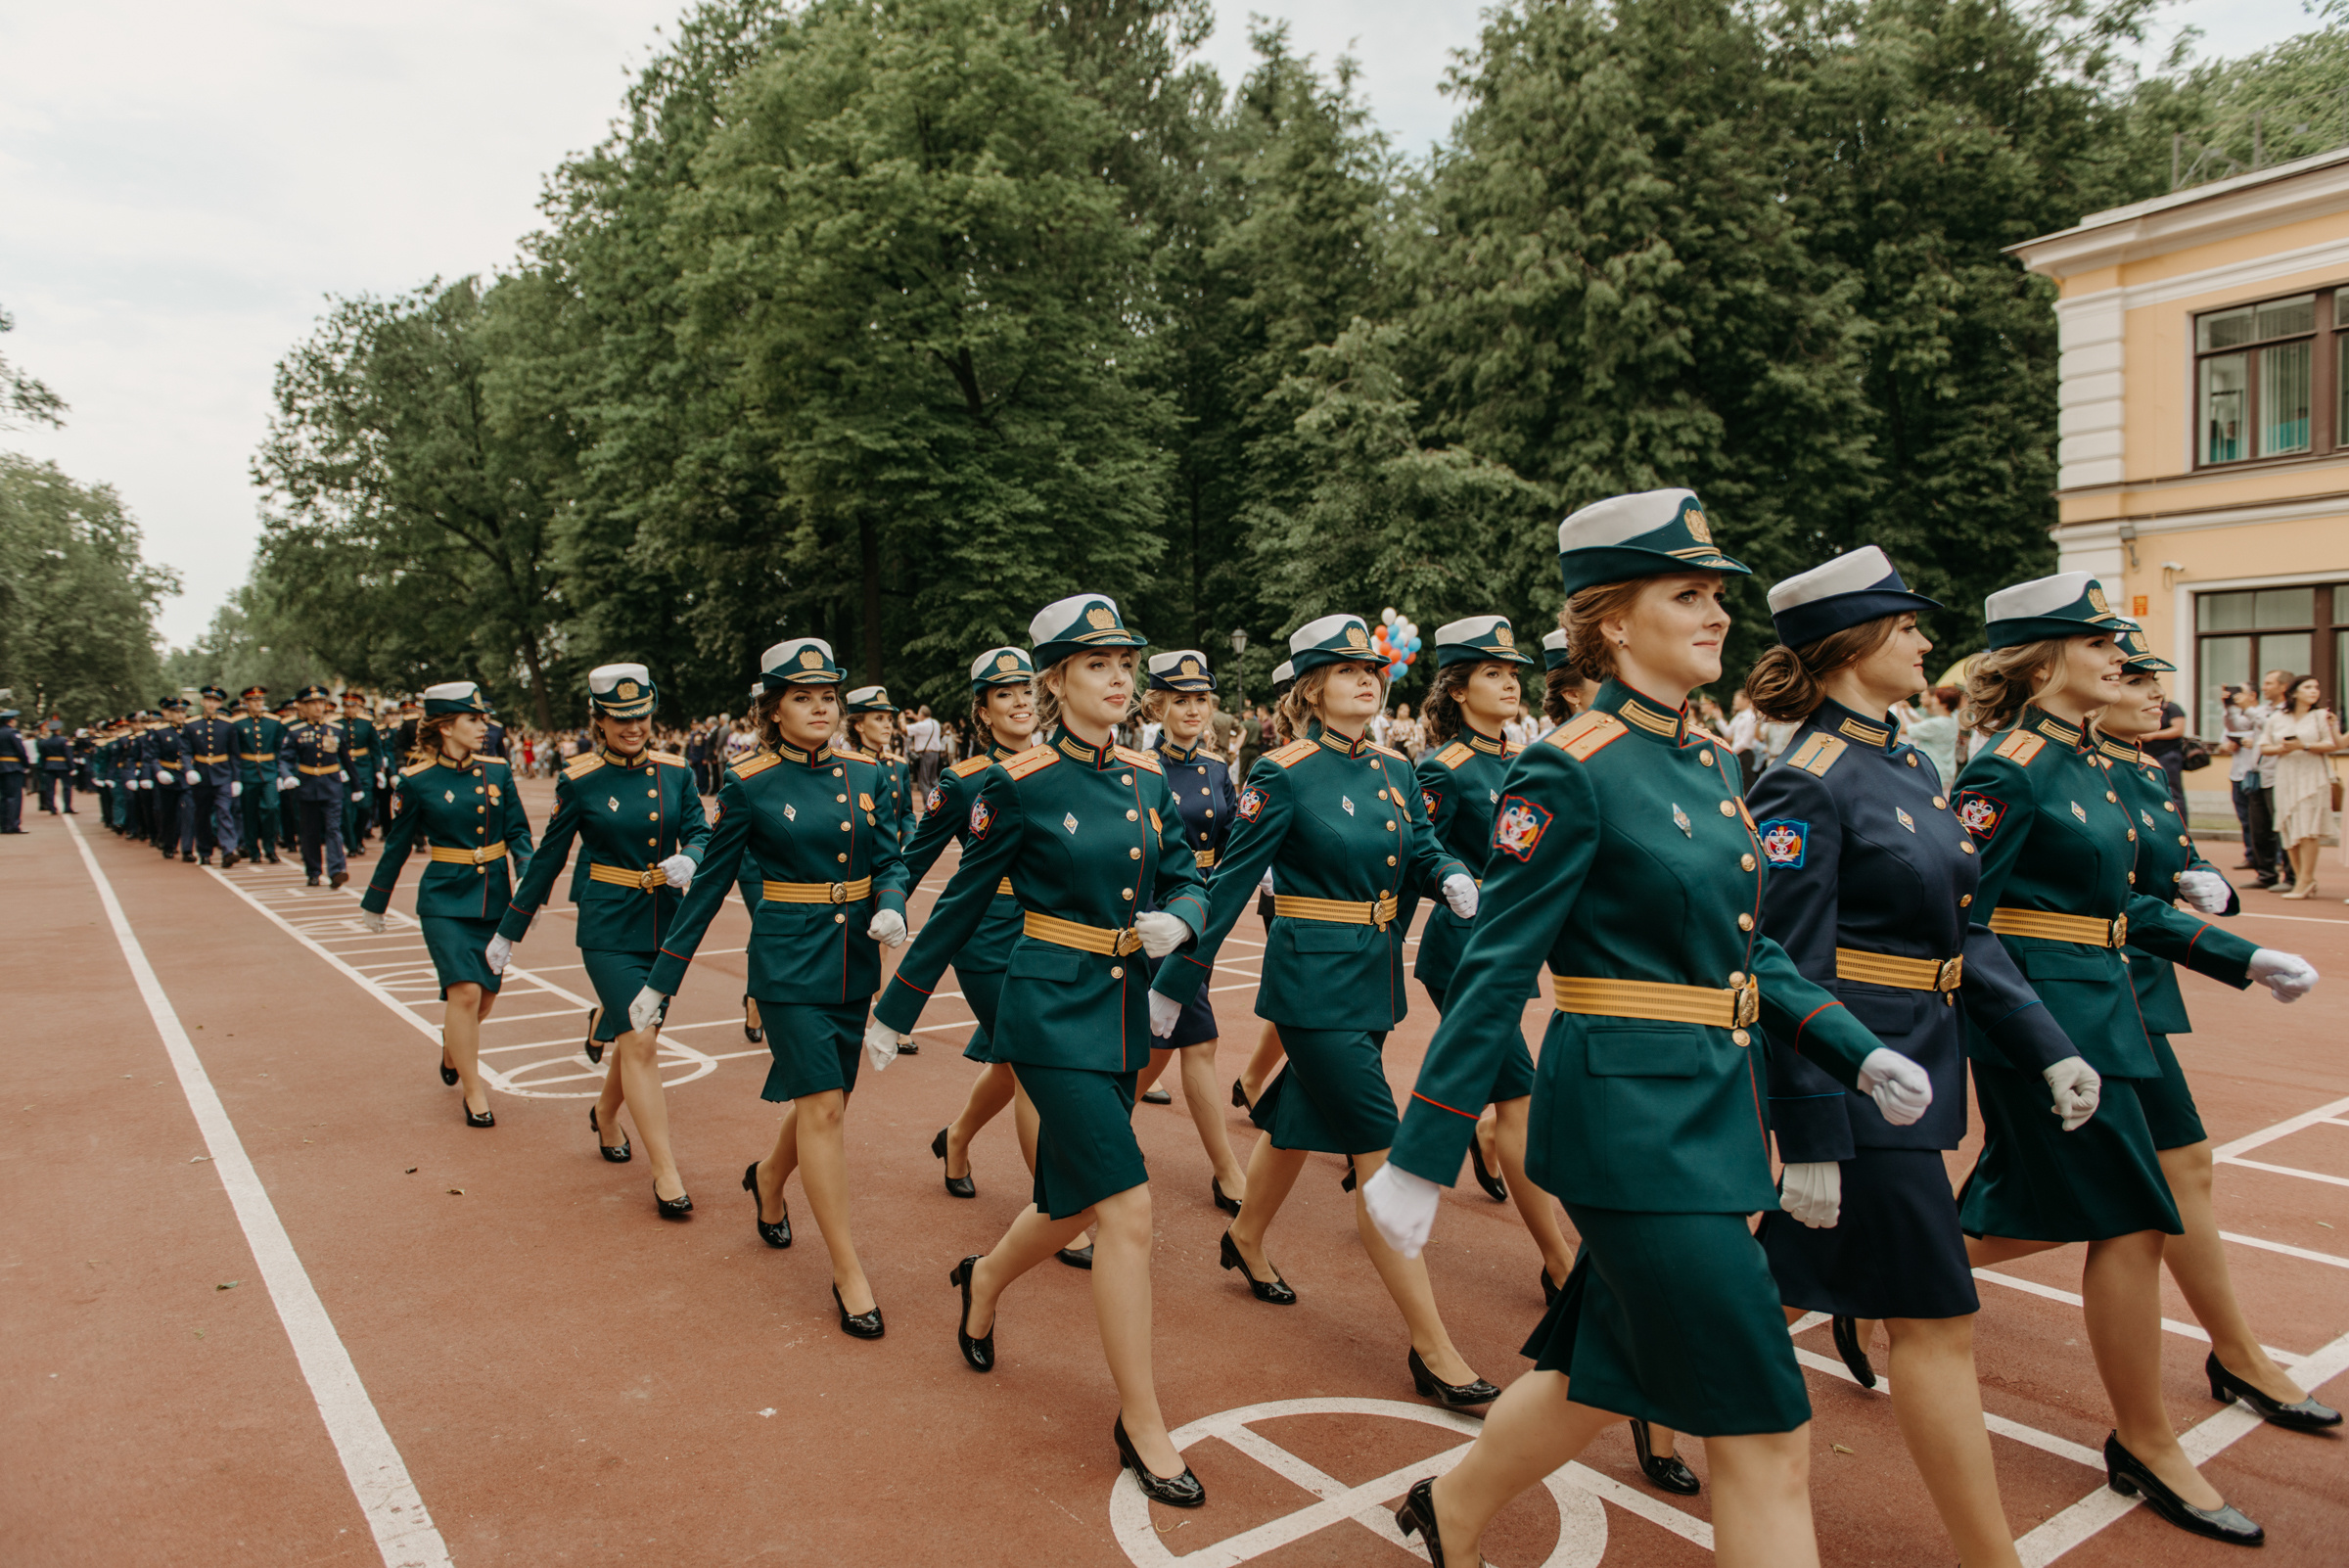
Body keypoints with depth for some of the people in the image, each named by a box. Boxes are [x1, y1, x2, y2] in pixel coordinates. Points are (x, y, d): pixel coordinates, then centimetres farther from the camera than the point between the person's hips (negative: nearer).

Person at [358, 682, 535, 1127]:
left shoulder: (497, 771, 2)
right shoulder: (417, 781, -6)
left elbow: (518, 833, 7)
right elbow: (397, 847, 5)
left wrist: (526, 878, -10)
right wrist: (374, 905, 13)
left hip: (494, 899, 4)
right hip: (445, 901, -4)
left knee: (485, 997, 11)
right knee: (465, 991, -15)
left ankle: (453, 1045, 45)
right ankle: (474, 1092, 0)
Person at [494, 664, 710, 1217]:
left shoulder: (675, 772, 3)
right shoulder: (580, 782, -6)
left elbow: (700, 832, 1)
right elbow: (547, 859, 2)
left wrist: (689, 860, -24)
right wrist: (507, 932, 8)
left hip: (666, 923, 4)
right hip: (609, 928, -4)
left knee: (639, 1035, 16)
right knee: (640, 1042, -11)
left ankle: (605, 1114, 46)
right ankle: (666, 1173, -6)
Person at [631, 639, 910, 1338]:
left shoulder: (866, 774, 4)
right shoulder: (749, 786, -7)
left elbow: (892, 860, 9)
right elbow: (709, 887, -1)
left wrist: (891, 906, -15)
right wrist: (659, 981, 1)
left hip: (854, 960, 5)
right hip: (788, 960, -5)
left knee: (823, 1100, 16)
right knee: (821, 1105, -8)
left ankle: (768, 1177, 49)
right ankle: (848, 1274, 2)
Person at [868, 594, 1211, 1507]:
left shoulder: (1149, 780, 6)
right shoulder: (1020, 785, -10)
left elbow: (1187, 879, 11)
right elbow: (961, 906, -3)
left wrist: (1176, 922, -13)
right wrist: (896, 1010, 5)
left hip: (1125, 1013, 7)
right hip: (1052, 1011, -6)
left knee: (1073, 1206, 18)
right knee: (1128, 1210, -10)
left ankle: (984, 1281, 50)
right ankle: (1141, 1427, 5)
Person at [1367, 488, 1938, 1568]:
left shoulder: (1710, 762, 10)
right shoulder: (1573, 771, -16)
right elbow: (1493, 972, -16)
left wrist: (1859, 1056, 3)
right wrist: (1419, 1161, -14)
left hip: (1709, 1113, 9)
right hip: (1634, 1122, -9)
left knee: (1603, 1375, 23)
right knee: (1766, 1435, 0)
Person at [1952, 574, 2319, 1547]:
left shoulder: (2088, 762, 12)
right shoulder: (2011, 771, -16)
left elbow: (2123, 903, 17)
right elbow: (1956, 919, -19)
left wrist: (2245, 960, 13)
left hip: (2094, 1008, 9)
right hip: (2043, 1019, -9)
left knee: (2038, 1211, 15)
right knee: (2130, 1220, 0)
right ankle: (2144, 1446, 16)